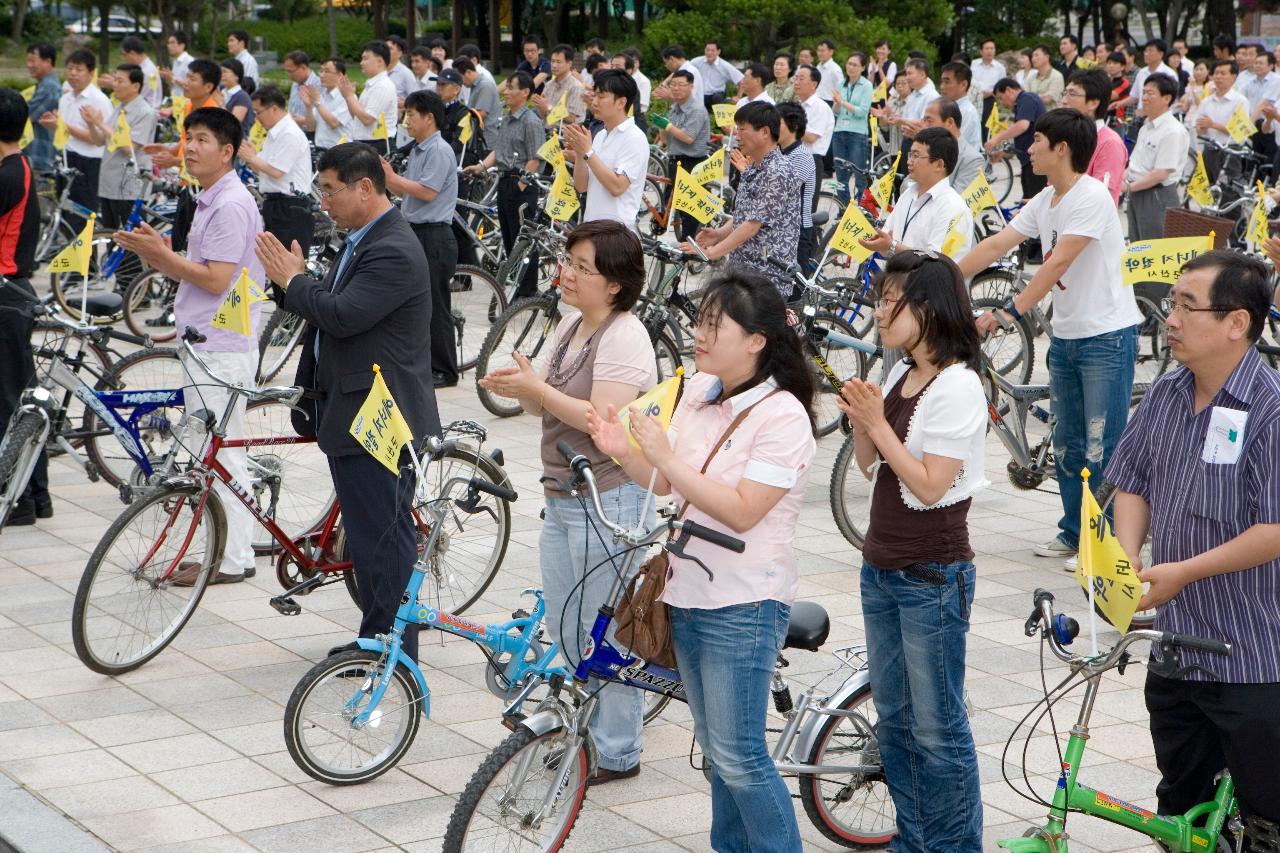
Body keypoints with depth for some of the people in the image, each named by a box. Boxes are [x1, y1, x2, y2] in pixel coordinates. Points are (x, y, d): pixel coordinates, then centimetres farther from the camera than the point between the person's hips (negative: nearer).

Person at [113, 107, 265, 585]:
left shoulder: (231, 205, -16)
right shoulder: (211, 201, 16)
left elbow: (216, 279, -21)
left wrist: (161, 255, -16)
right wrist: (158, 255, 4)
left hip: (220, 349, -11)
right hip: (205, 344, 11)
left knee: (219, 454, -5)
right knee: (218, 455, 14)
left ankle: (231, 560, 1)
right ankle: (228, 552, 21)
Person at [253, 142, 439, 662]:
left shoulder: (393, 252, -20)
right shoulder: (361, 242, 15)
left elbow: (343, 315, -27)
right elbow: (330, 310, 19)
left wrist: (293, 281, -11)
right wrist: (290, 281, 2)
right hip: (353, 411, 11)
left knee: (383, 535, -4)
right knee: (364, 530, 17)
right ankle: (375, 640, 28)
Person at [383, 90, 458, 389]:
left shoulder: (439, 151, -12)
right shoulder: (417, 150, 17)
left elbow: (427, 192, -20)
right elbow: (405, 191, 18)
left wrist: (391, 177, -13)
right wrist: (383, 176, 3)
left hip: (434, 235, -10)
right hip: (414, 232, 10)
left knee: (435, 305, -6)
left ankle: (444, 371, 0)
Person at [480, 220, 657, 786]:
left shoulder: (623, 337, -17)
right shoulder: (570, 328, 11)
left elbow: (604, 419, -26)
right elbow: (545, 404, 14)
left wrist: (535, 389, -23)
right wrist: (519, 387, -8)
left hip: (609, 500, -9)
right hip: (562, 498, 9)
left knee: (605, 631, 0)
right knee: (563, 629, 16)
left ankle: (617, 753, 12)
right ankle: (580, 728, 30)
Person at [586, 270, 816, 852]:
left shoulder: (782, 416, -16)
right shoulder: (698, 392, 6)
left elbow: (741, 513, -23)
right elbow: (668, 486, 11)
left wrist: (668, 458, -24)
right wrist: (623, 452, -8)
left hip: (742, 607, -8)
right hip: (688, 595, 8)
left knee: (737, 756, -5)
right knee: (714, 747, 17)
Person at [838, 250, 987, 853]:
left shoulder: (958, 386, -16)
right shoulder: (900, 377, 9)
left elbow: (929, 485, -20)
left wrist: (878, 423, -17)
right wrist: (859, 422, -5)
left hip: (932, 577, -9)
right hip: (881, 569, 9)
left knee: (937, 725, 0)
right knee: (893, 718, 16)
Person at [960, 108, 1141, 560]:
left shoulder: (1092, 197, -18)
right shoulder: (1044, 202, 8)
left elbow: (1058, 263, -27)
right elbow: (994, 246, 7)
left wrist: (1009, 312, -32)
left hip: (1107, 336, -9)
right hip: (1065, 336, 9)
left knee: (1101, 447, -5)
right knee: (1066, 445, 15)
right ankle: (1073, 533, 27)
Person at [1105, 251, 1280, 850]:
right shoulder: (1166, 396, 5)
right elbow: (1133, 485, 13)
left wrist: (1183, 571, -20)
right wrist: (1127, 559, -5)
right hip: (1174, 643, 7)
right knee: (1179, 801, 20)